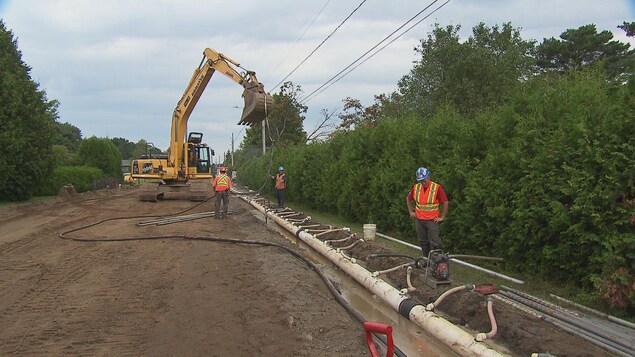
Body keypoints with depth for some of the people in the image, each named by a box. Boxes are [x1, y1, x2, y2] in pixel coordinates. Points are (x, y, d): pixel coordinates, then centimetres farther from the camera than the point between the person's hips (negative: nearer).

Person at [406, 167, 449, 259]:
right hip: (419, 220, 4)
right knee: (423, 242, 13)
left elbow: (445, 202, -9)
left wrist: (442, 217, -8)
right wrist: (410, 212, 11)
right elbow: (408, 199, 16)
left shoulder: (437, 188, -12)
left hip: (432, 220, -4)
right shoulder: (416, 187, 1)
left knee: (434, 243, -5)